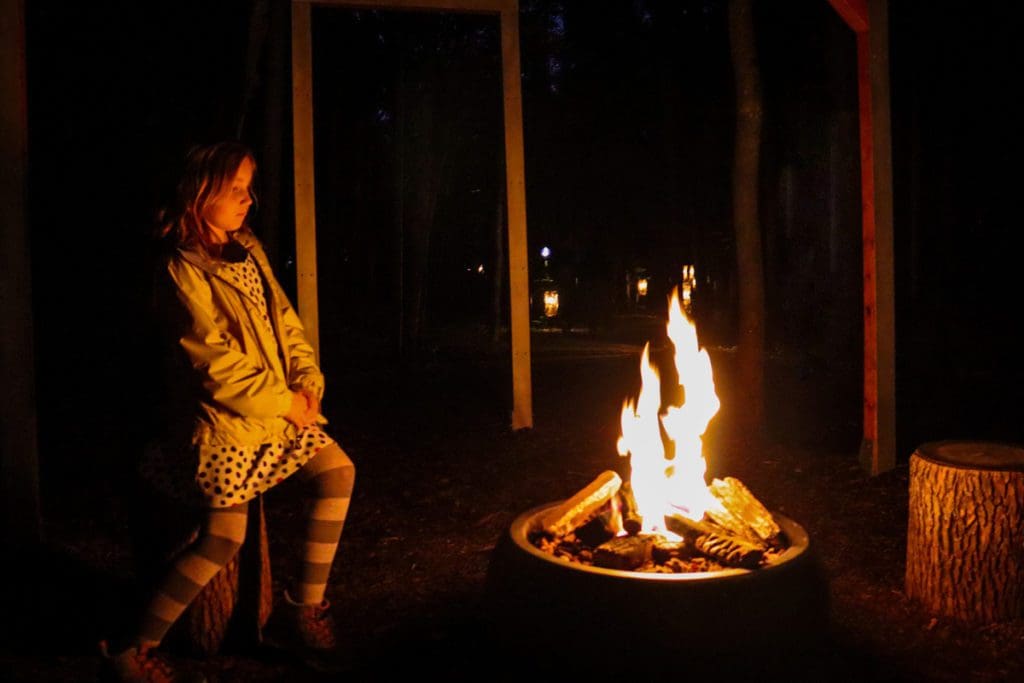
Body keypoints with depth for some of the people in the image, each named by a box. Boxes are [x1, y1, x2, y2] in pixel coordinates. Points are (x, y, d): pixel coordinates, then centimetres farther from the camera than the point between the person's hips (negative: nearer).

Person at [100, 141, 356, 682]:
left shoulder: (247, 251, 11)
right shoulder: (182, 269, -13)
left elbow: (284, 322, 12)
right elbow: (215, 361, -19)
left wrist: (307, 384, -2)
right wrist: (284, 404, -14)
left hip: (275, 409, 8)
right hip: (220, 419, -8)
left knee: (337, 472, 4)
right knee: (224, 537, -13)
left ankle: (305, 604, 15)